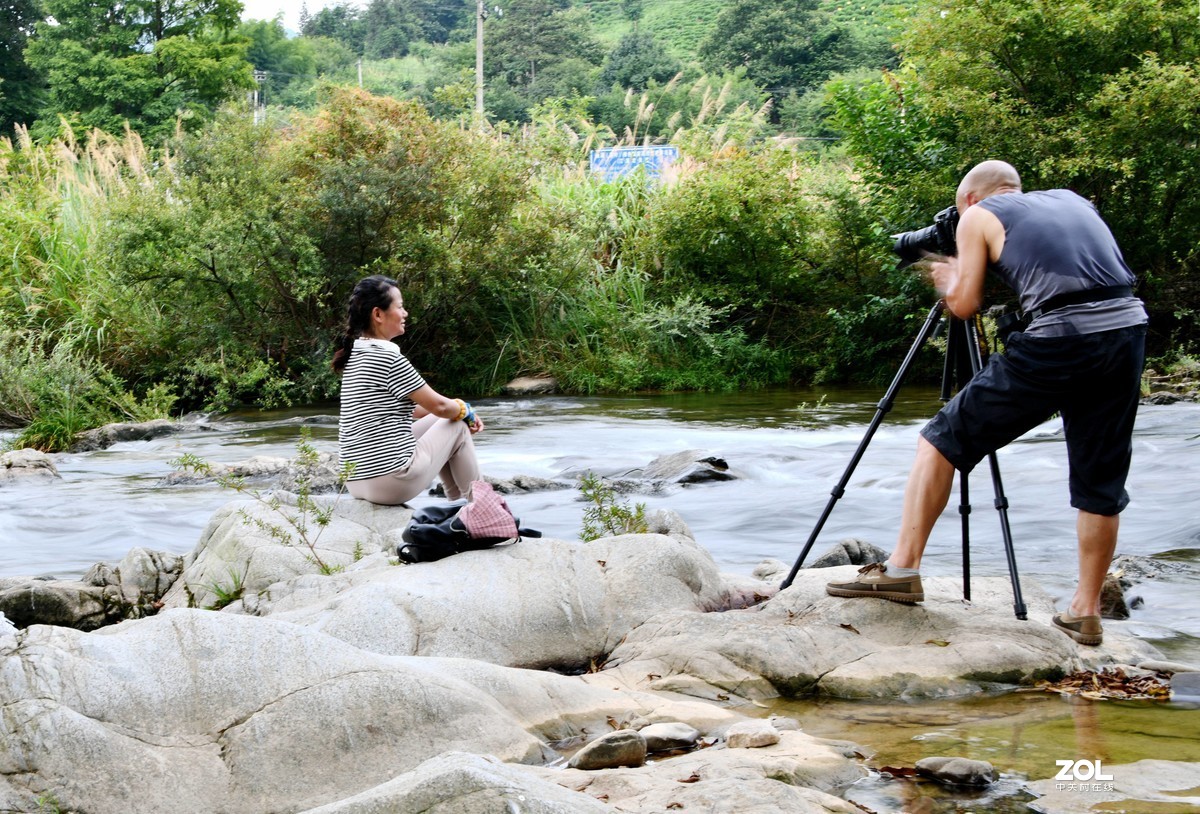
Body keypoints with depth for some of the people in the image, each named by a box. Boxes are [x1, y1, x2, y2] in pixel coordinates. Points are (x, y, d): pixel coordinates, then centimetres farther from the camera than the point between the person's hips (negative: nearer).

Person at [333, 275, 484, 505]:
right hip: (392, 482, -9)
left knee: (435, 421, 25)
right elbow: (439, 405, -8)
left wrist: (456, 409, 15)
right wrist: (466, 410, 13)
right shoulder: (388, 358, -16)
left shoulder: (355, 353, 11)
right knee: (459, 427, 10)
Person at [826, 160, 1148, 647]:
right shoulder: (1071, 200, 26)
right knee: (1100, 481, 14)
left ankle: (903, 568, 2)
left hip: (1057, 340, -5)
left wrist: (948, 280, 29)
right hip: (1128, 329, 5)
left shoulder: (978, 216, 11)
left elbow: (965, 305, 8)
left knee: (943, 440, 6)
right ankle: (1085, 612, 17)